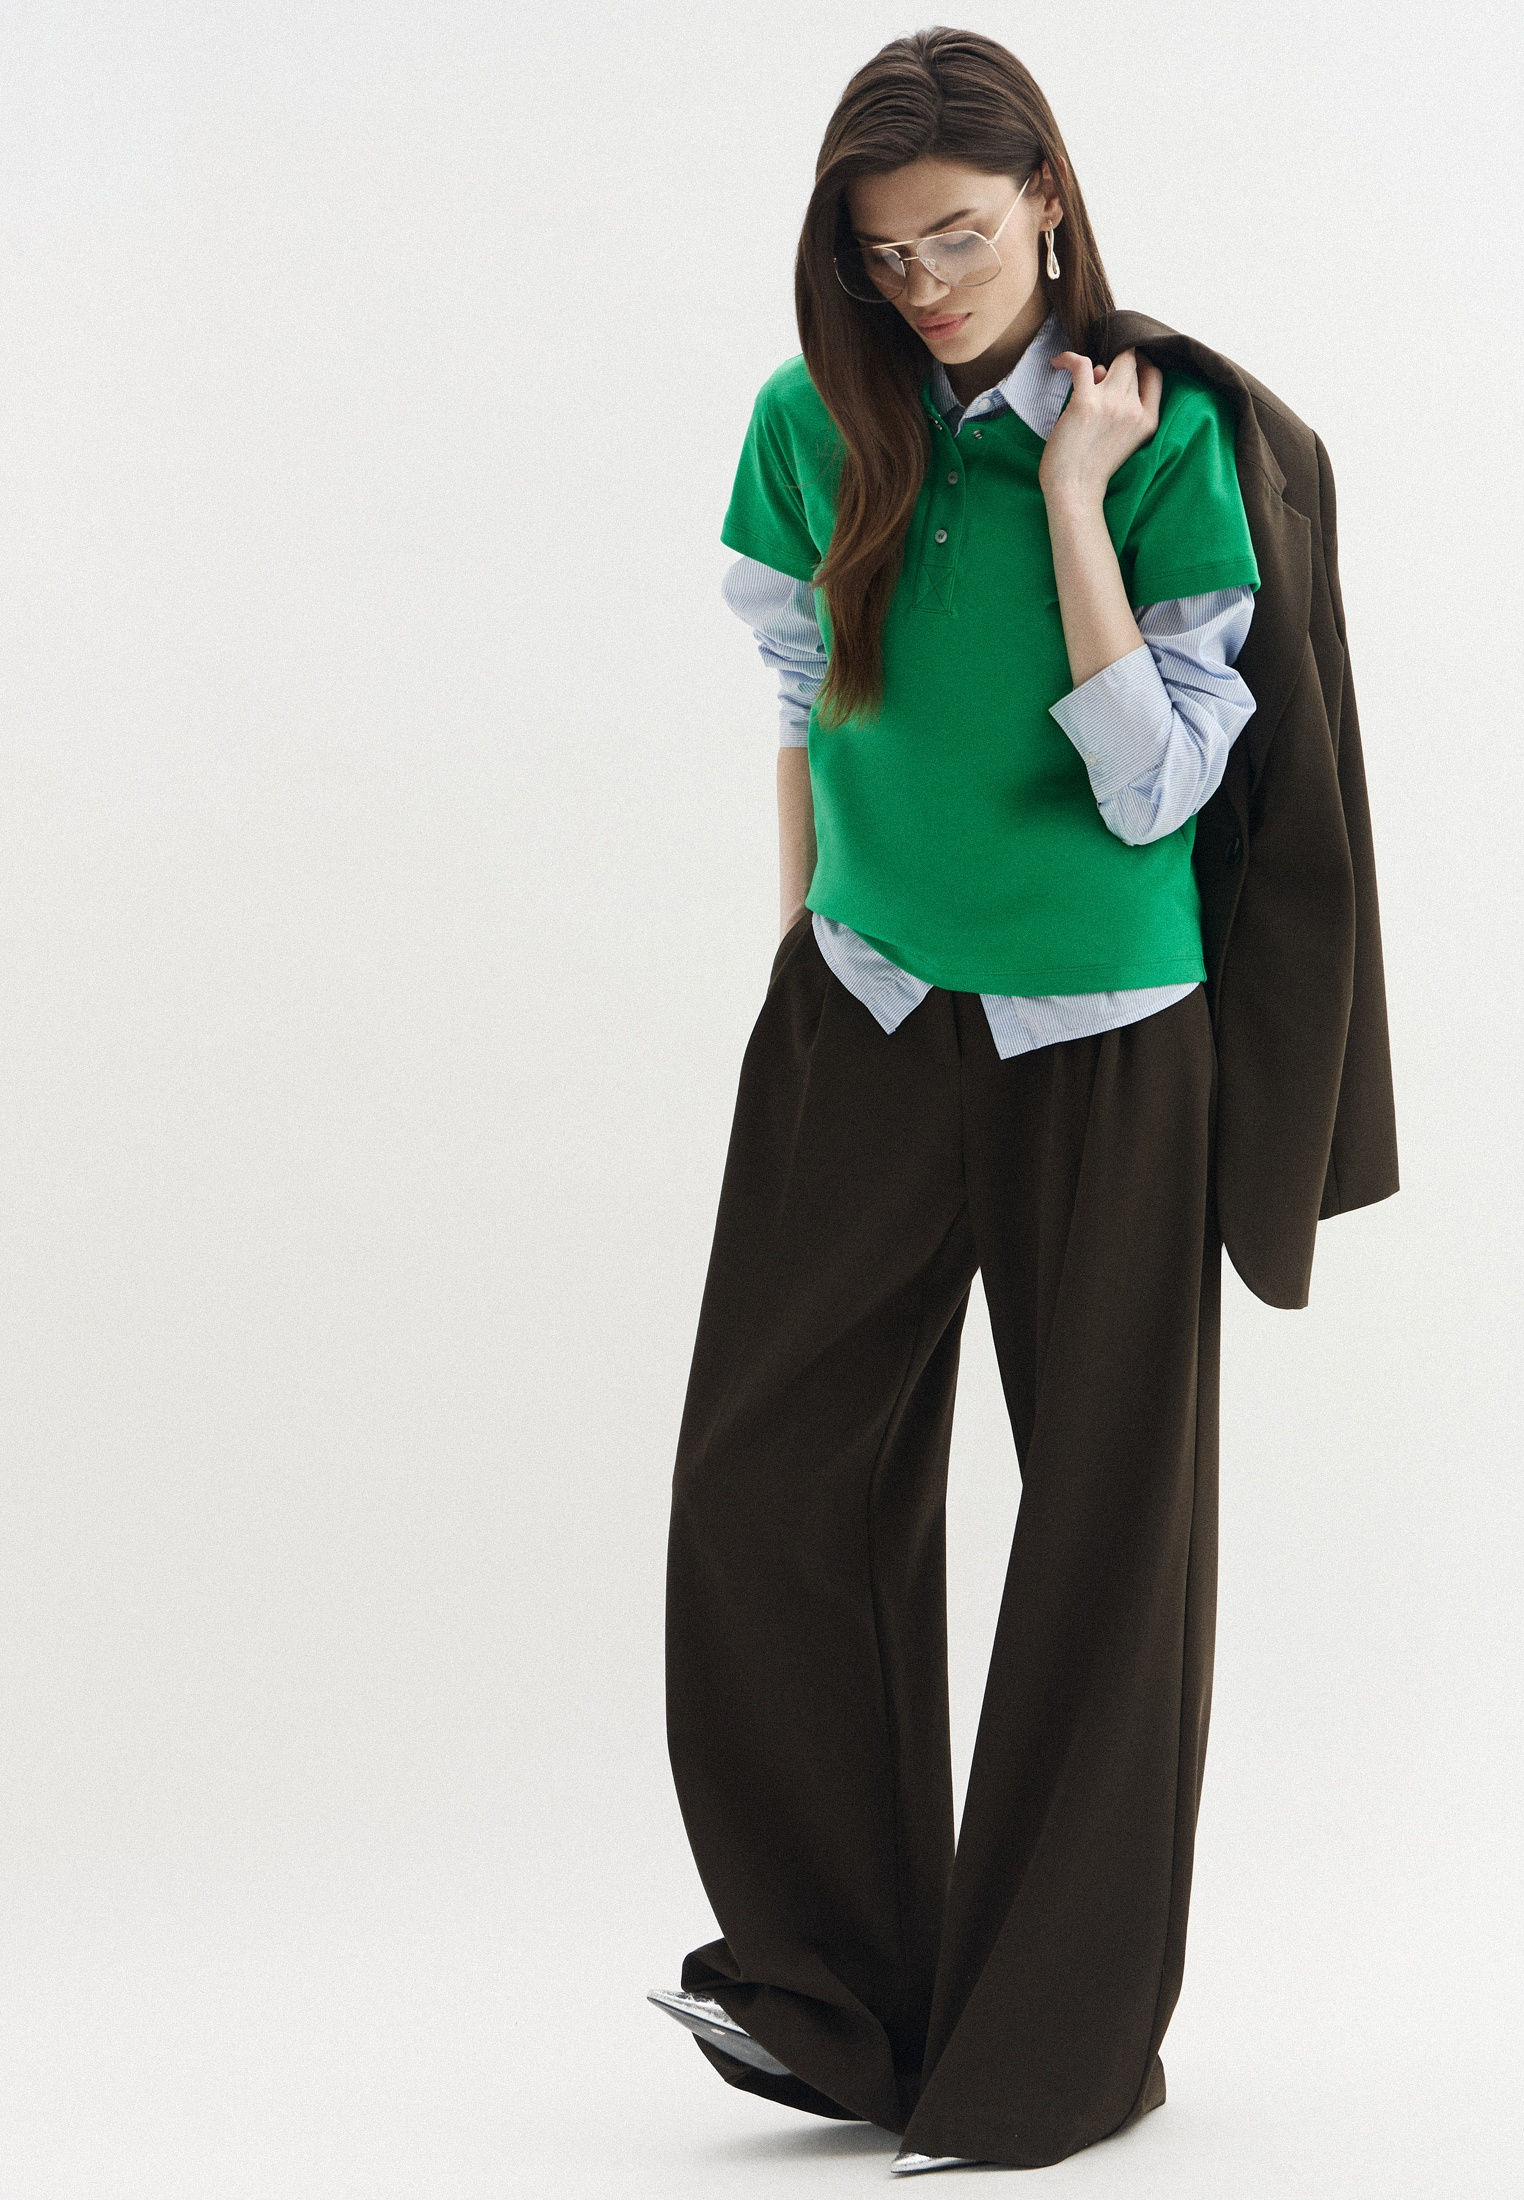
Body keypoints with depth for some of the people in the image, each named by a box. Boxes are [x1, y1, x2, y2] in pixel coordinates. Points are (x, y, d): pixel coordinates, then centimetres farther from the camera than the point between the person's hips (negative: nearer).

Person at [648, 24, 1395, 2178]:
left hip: (1097, 1038, -3)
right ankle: (838, 1986, 11)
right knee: (771, 1485, -2)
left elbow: (1151, 783, -15)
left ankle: (1059, 2043, 15)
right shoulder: (814, 426, 1)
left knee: (1104, 1514, 4)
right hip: (860, 1018, 3)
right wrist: (808, 948, 13)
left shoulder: (1167, 439, -10)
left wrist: (1071, 491, -17)